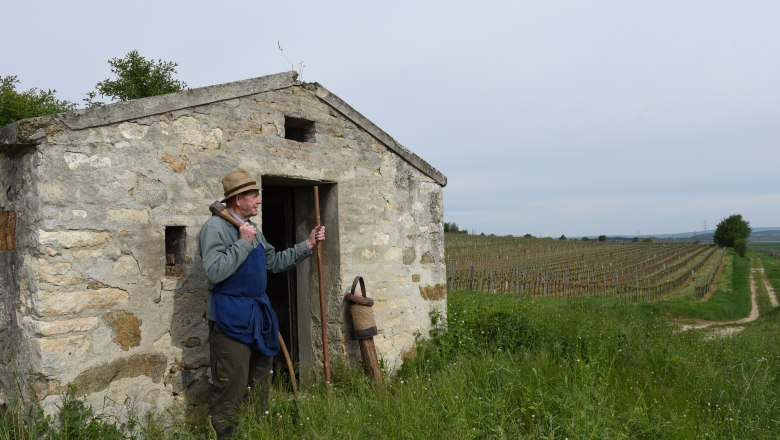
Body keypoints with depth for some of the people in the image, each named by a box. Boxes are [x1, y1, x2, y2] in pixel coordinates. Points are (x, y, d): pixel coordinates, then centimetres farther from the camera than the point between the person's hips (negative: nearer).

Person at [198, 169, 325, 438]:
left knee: (260, 383, 19)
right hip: (230, 318, -9)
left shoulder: (252, 229, 13)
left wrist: (307, 245, 13)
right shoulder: (216, 227, -14)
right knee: (231, 389, -3)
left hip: (257, 314, 9)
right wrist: (243, 243, -22)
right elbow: (214, 272, -25)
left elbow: (274, 262, 19)